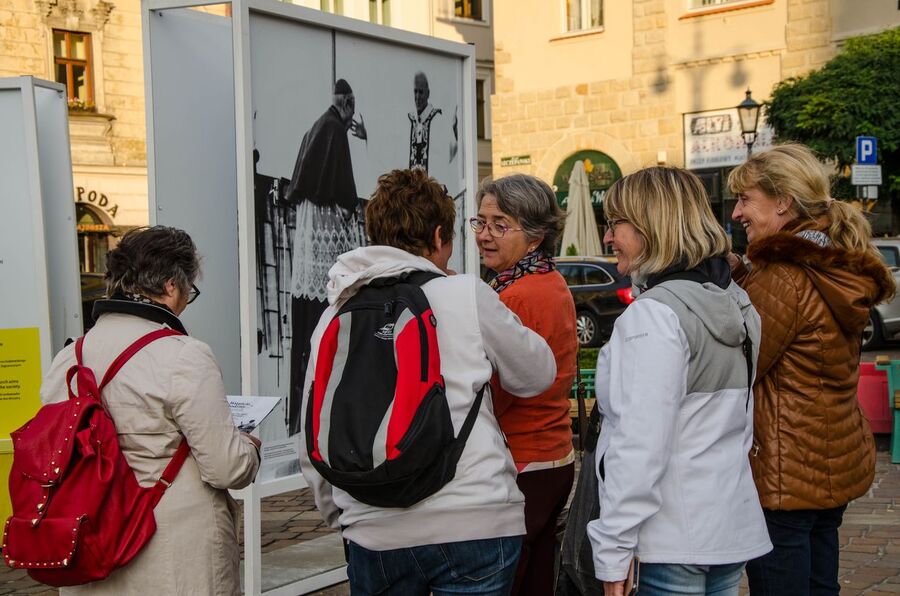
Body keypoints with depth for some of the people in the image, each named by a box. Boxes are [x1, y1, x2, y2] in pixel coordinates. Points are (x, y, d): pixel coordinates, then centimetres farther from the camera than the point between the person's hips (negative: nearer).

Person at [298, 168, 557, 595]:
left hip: (373, 535, 4)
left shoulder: (334, 316, 6)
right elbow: (538, 375, 8)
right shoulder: (466, 295, -6)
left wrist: (341, 517, 24)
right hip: (473, 522, -3)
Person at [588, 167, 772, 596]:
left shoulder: (654, 314, -17)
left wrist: (612, 552, -18)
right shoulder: (737, 304, 10)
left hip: (673, 544, -8)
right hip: (735, 531, 8)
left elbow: (641, 443, -21)